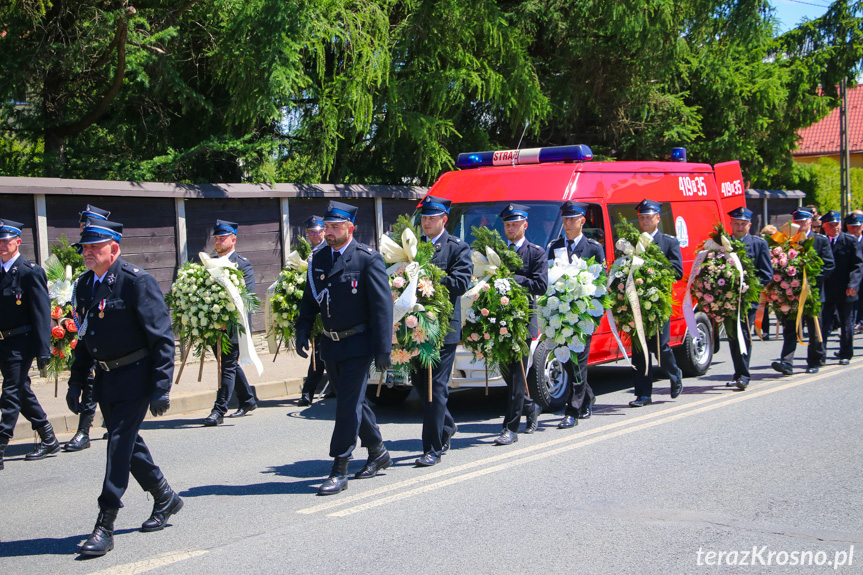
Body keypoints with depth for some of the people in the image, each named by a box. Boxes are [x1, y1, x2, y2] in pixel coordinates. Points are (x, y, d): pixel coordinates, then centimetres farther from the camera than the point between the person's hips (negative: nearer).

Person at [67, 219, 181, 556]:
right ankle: (165, 498, 35)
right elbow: (84, 338, 18)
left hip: (135, 377, -8)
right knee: (127, 442, 15)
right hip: (105, 378, 8)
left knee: (120, 443, -9)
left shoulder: (137, 281, -15)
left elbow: (162, 337, -16)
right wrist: (76, 382, 13)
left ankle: (105, 527, -5)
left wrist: (161, 387, -19)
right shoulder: (84, 285, 8)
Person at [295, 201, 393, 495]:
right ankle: (378, 452, 34)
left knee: (348, 404, -8)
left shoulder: (368, 259, -12)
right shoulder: (318, 258, 7)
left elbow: (382, 305, -13)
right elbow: (309, 299, 15)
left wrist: (383, 349, -16)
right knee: (352, 401, 16)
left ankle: (339, 471, -2)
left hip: (358, 344, -7)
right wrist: (302, 332, 2)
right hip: (330, 344, 7)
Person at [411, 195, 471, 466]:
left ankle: (433, 449, 0)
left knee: (436, 387, -5)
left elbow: (460, 283, -12)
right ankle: (446, 426, 35)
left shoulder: (458, 248, 0)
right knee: (420, 381, 12)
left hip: (443, 327, -5)